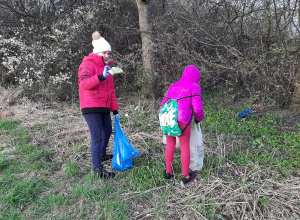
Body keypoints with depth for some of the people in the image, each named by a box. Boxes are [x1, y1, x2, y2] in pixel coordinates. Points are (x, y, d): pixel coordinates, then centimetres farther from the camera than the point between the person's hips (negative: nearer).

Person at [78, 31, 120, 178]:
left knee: (108, 131, 19)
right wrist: (101, 76, -38)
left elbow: (111, 91, 20)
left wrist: (115, 110, 16)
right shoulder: (88, 64, -6)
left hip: (104, 107, 9)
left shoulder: (106, 66, 19)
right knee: (97, 136, -9)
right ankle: (97, 168, 1)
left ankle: (102, 155, 42)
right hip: (91, 107, -8)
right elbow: (83, 83, -24)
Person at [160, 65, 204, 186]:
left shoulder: (173, 86, 23)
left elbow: (163, 106, 20)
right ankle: (186, 176, 24)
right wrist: (199, 118, 18)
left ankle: (168, 172, 32)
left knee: (170, 145, 22)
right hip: (182, 121, -5)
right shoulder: (194, 87, 6)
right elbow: (197, 108, -3)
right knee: (185, 147, 11)